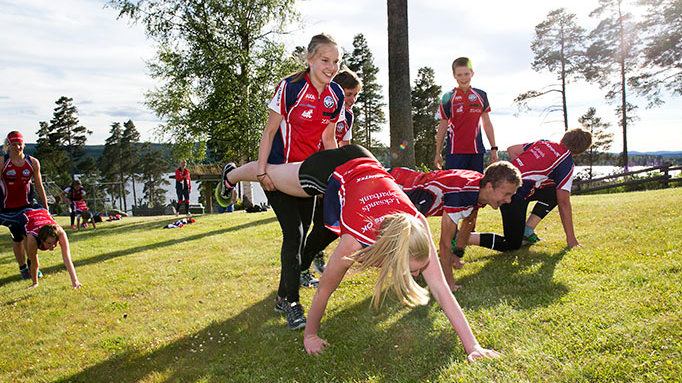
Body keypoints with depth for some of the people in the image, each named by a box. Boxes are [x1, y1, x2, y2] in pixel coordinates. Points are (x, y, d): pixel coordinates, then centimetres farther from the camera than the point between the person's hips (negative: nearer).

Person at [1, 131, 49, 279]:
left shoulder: (33, 162, -2)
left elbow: (39, 186, 5)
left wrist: (45, 208, 6)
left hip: (27, 205, 1)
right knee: (17, 238, 5)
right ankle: (23, 268, 21)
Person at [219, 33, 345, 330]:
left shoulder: (336, 96, 0)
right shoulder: (290, 87, -16)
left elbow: (328, 140, 6)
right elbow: (269, 132, -12)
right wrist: (261, 172, -18)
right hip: (279, 173, -6)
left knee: (301, 235, 9)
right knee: (293, 233, -13)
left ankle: (283, 297, 23)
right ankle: (291, 302, -2)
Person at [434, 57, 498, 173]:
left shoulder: (481, 95, 9)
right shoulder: (448, 97, 2)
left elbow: (487, 124, 13)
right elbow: (442, 126, 5)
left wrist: (493, 148, 9)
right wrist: (438, 154, 4)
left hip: (476, 150, 3)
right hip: (455, 150, -3)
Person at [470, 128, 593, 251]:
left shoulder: (544, 143, 14)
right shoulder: (567, 163, -4)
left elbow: (511, 150, 19)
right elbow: (564, 203, -3)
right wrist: (571, 238, 6)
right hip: (514, 196, -8)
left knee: (553, 192, 19)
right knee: (512, 245, 3)